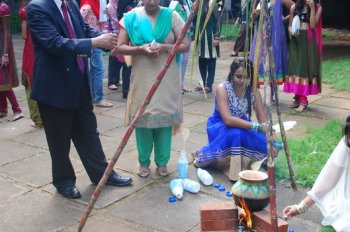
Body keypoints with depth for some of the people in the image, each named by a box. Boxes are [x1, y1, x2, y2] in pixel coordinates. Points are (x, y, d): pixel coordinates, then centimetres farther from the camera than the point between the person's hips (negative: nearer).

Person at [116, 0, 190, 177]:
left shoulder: (172, 16, 0)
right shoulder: (131, 17, 0)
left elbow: (186, 45, -1)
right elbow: (120, 47, -2)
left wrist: (165, 47, -17)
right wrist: (141, 49, -18)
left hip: (167, 80, 0)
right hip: (142, 79, 0)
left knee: (165, 118, 4)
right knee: (142, 119, 3)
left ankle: (162, 162, 19)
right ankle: (144, 162, 19)